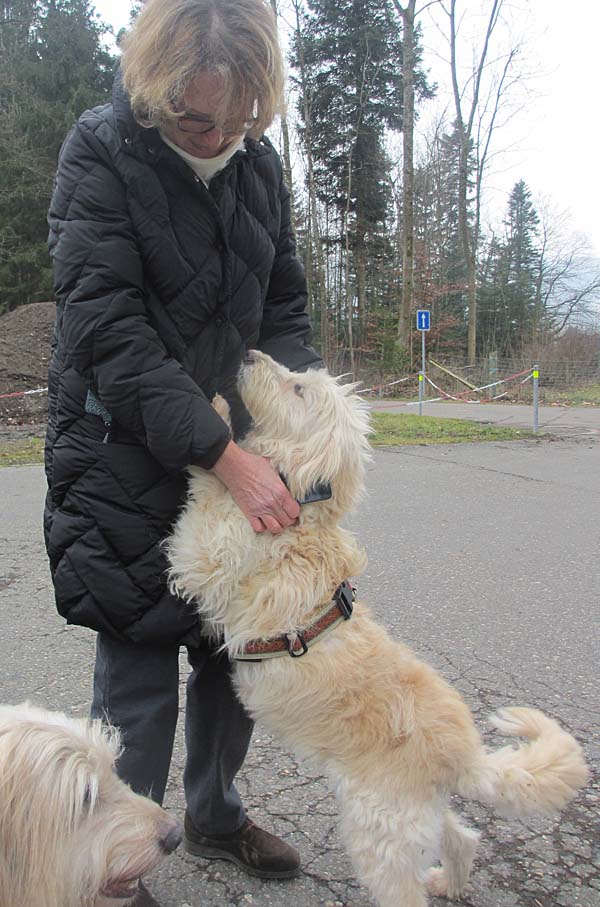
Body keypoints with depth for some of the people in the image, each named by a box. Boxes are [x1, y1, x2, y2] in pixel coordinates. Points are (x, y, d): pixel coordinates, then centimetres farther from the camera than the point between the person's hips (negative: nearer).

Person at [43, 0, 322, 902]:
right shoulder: (99, 153, -10)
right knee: (138, 677, -1)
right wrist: (228, 456, -25)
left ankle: (214, 817, 39)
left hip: (233, 454, 6)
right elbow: (107, 332, -19)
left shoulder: (260, 164, 6)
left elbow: (285, 308, 10)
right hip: (126, 462, -5)